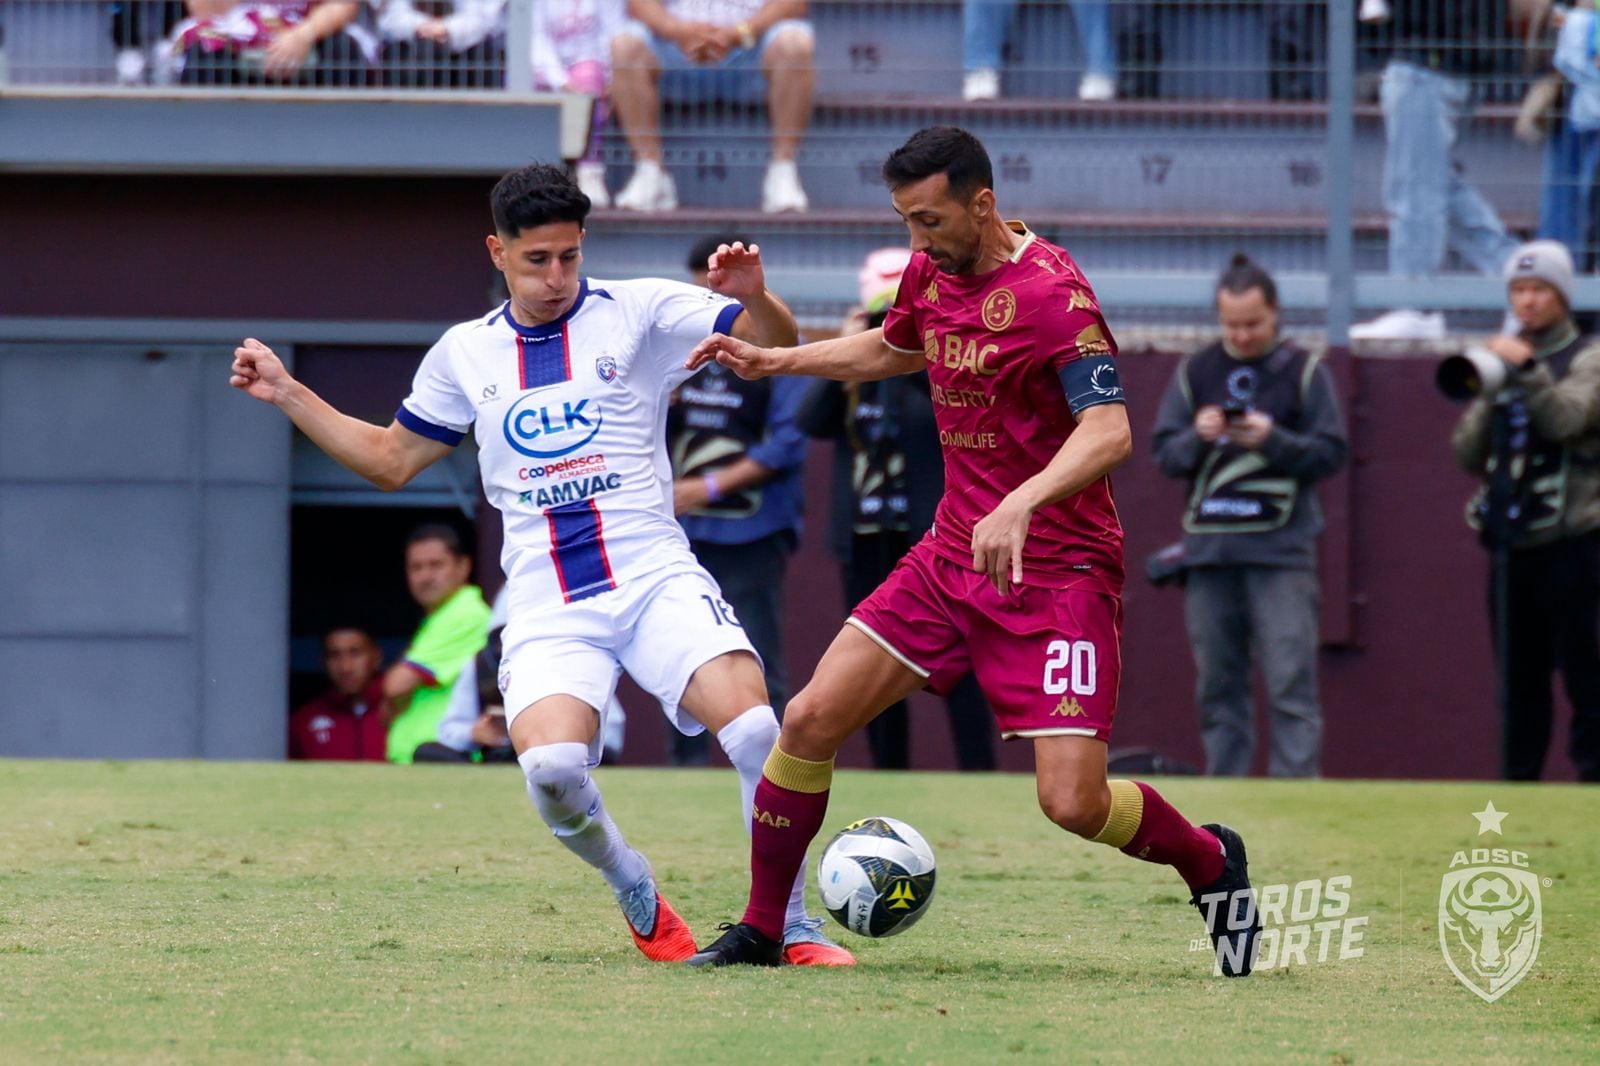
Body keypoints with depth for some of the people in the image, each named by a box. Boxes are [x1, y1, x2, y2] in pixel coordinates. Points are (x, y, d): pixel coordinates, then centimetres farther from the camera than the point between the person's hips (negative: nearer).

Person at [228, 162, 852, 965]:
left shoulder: (639, 312, 5)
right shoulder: (465, 354, 15)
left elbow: (775, 344, 1)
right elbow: (391, 459, 27)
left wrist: (752, 297, -21)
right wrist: (287, 395, 21)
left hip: (655, 580, -1)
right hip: (547, 610, 1)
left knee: (754, 728, -26)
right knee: (551, 768, -26)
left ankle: (789, 925, -8)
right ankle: (636, 894, 5)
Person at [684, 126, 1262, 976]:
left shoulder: (1049, 291, -19)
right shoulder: (931, 272, 6)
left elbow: (1108, 431, -29)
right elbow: (893, 349, 30)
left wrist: (1022, 503, -43)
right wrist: (771, 360, 23)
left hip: (1056, 571, -7)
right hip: (952, 555, 7)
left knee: (1073, 803, -15)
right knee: (811, 720, -4)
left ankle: (1210, 862, 16)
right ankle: (759, 930, 10)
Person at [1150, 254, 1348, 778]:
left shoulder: (1304, 371, 4)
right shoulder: (1194, 372, 11)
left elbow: (1331, 453, 0)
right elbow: (1164, 455, 8)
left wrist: (1272, 440, -16)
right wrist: (1196, 438, -13)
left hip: (1281, 550, -3)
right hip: (1208, 551, 3)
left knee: (1291, 684, -9)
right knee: (1217, 687, 7)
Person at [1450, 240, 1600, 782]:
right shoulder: (1502, 363, 17)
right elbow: (1468, 452, 11)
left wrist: (1526, 371, -25)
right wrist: (1487, 396, -4)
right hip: (1510, 542, 5)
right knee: (1519, 683, 7)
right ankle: (1518, 784, 10)